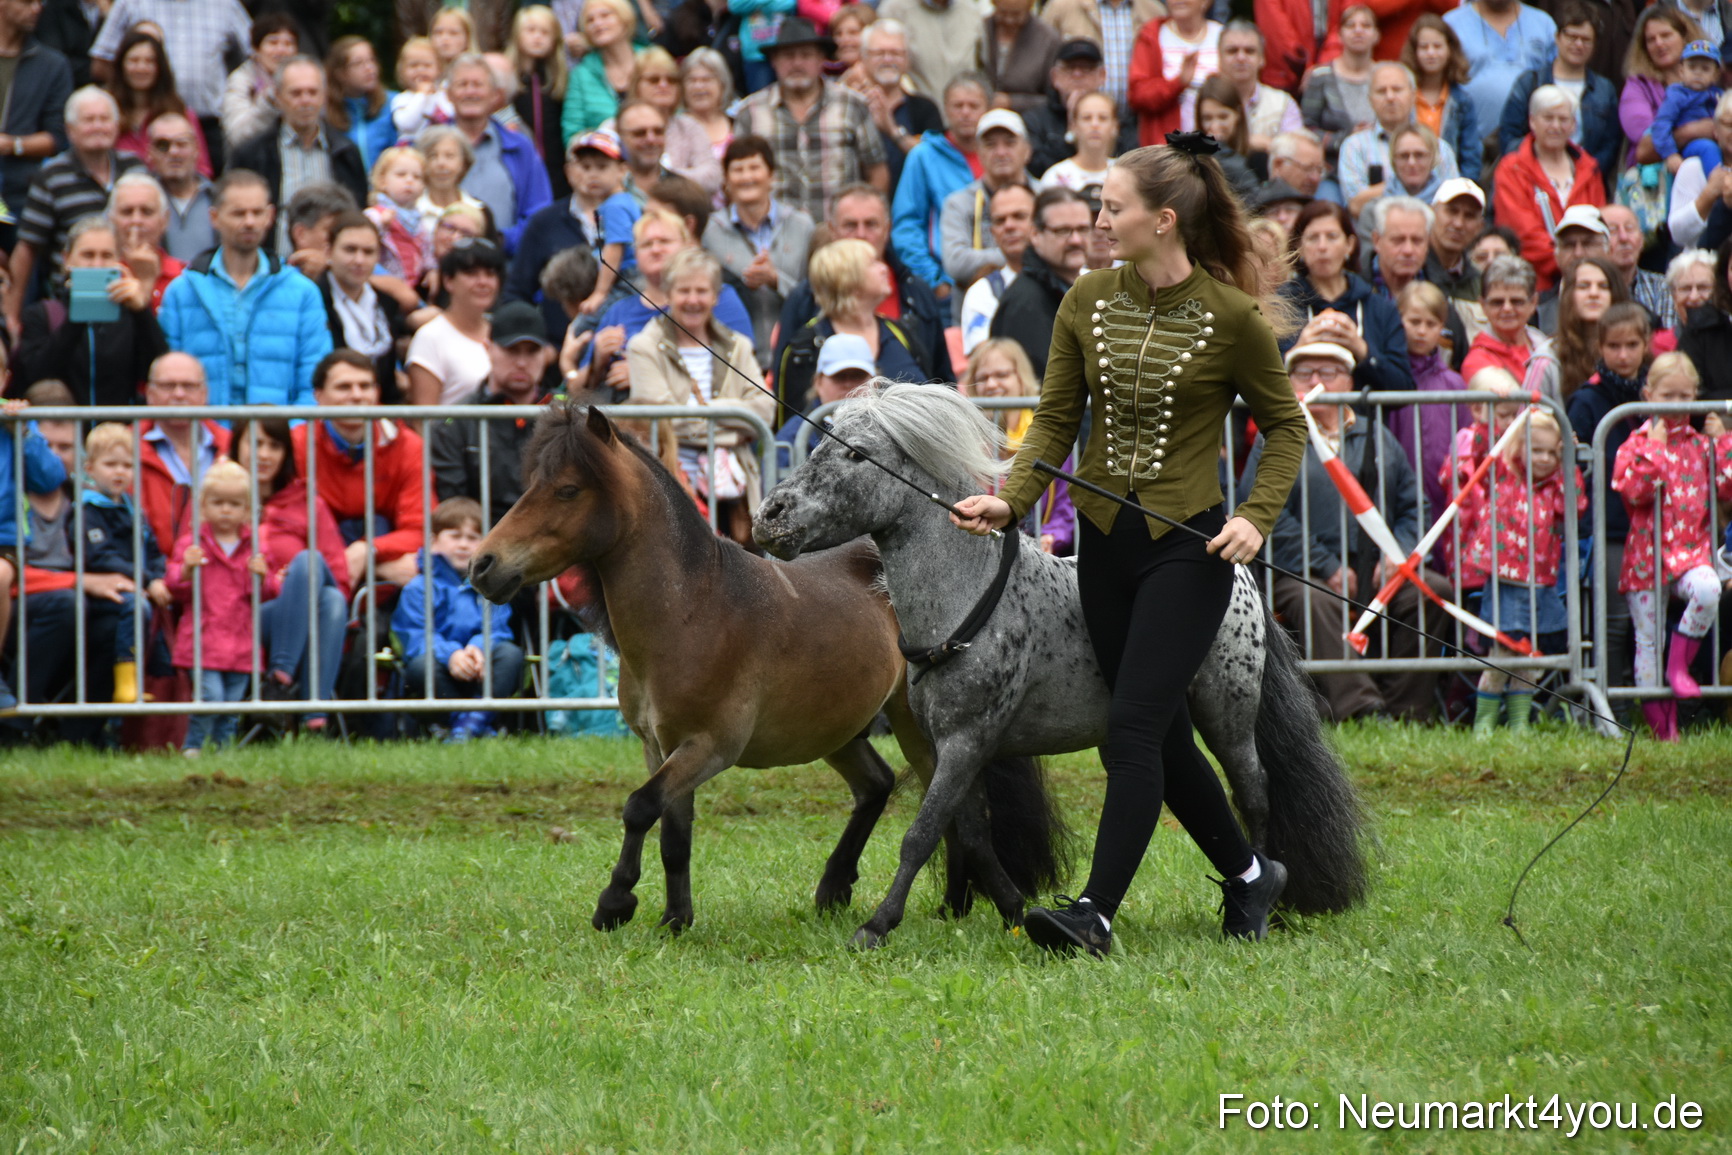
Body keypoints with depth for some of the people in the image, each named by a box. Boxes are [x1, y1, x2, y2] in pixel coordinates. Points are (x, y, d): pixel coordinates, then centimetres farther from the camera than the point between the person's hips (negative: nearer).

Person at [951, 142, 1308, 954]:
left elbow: (1284, 426, 1)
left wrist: (1256, 515, -13)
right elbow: (1056, 419, 4)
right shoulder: (1088, 302, 3)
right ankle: (1247, 875, 31)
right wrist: (1011, 501, -12)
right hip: (1105, 542, 6)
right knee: (1162, 734, 13)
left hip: (1190, 546, -6)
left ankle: (1096, 913, -18)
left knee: (1132, 728, -15)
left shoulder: (1232, 317, -10)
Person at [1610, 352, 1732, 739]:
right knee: (1647, 639, 1)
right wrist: (1654, 447, -14)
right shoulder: (1637, 444, 1)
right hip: (1648, 552, -1)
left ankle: (1679, 664, -12)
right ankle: (1661, 724, 11)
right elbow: (1634, 491, -15)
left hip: (1692, 550, 1)